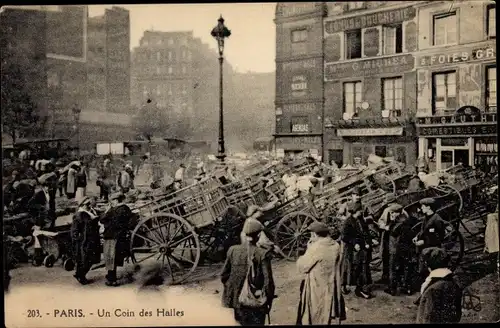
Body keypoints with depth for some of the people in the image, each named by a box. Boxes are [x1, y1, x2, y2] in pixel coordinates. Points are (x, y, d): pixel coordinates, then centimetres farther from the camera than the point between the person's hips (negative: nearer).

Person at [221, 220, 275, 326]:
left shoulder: (233, 250, -5)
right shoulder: (262, 254, -16)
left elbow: (224, 276, 1)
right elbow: (268, 282, -16)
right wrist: (269, 301, -1)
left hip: (236, 301, 4)